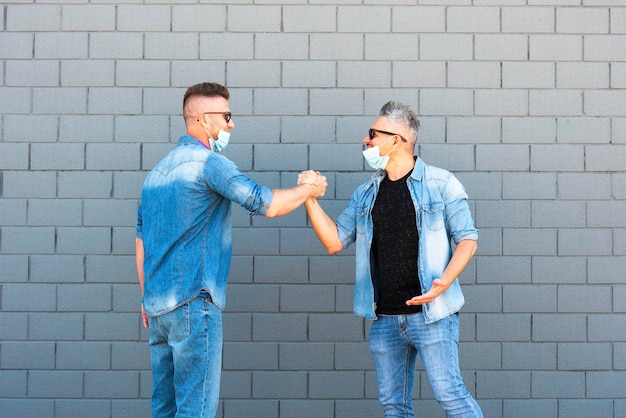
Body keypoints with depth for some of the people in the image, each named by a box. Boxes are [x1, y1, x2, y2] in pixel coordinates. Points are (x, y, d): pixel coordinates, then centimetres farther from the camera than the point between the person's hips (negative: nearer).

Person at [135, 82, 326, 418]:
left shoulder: (158, 170, 17)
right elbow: (268, 205, -13)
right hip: (193, 303, -9)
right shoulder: (209, 162, -10)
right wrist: (308, 189, 4)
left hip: (157, 306, 9)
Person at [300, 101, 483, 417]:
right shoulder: (366, 194, 12)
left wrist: (445, 281, -20)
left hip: (429, 313, -5)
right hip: (384, 318, 6)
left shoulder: (440, 183, -3)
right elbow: (334, 242, 9)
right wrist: (310, 199, 0)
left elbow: (467, 238, -5)